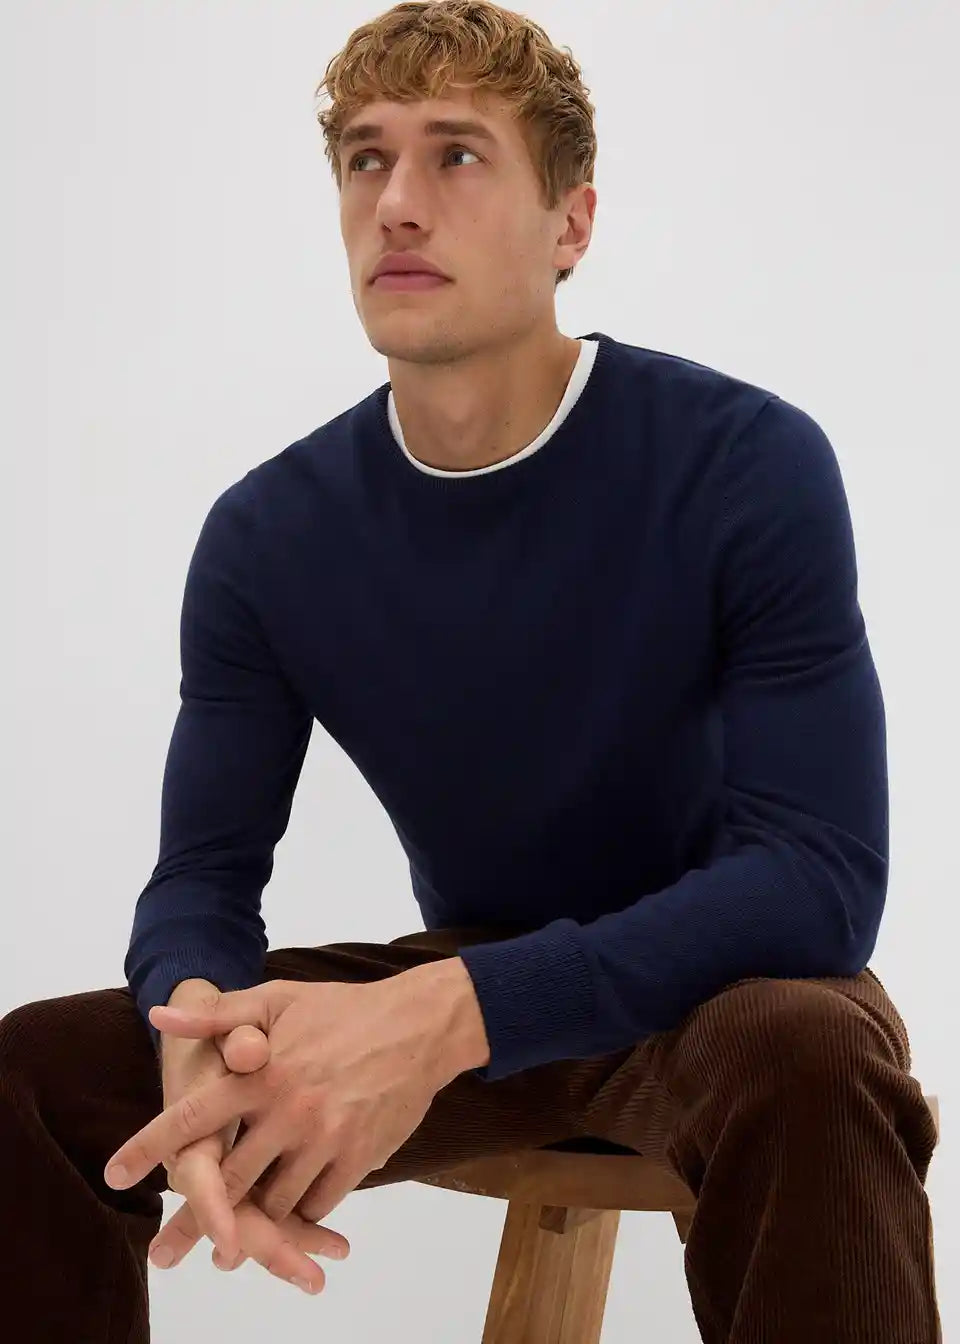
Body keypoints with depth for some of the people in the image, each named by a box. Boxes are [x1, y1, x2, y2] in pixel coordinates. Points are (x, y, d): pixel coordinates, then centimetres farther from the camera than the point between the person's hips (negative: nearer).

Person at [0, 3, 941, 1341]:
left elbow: (821, 877, -25)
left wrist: (444, 1018, -39)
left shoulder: (750, 466, -19)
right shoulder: (268, 534, -7)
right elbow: (205, 871, -5)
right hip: (458, 993, 4)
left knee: (798, 1055, -40)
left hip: (717, 983, -3)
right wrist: (205, 1028, -33)